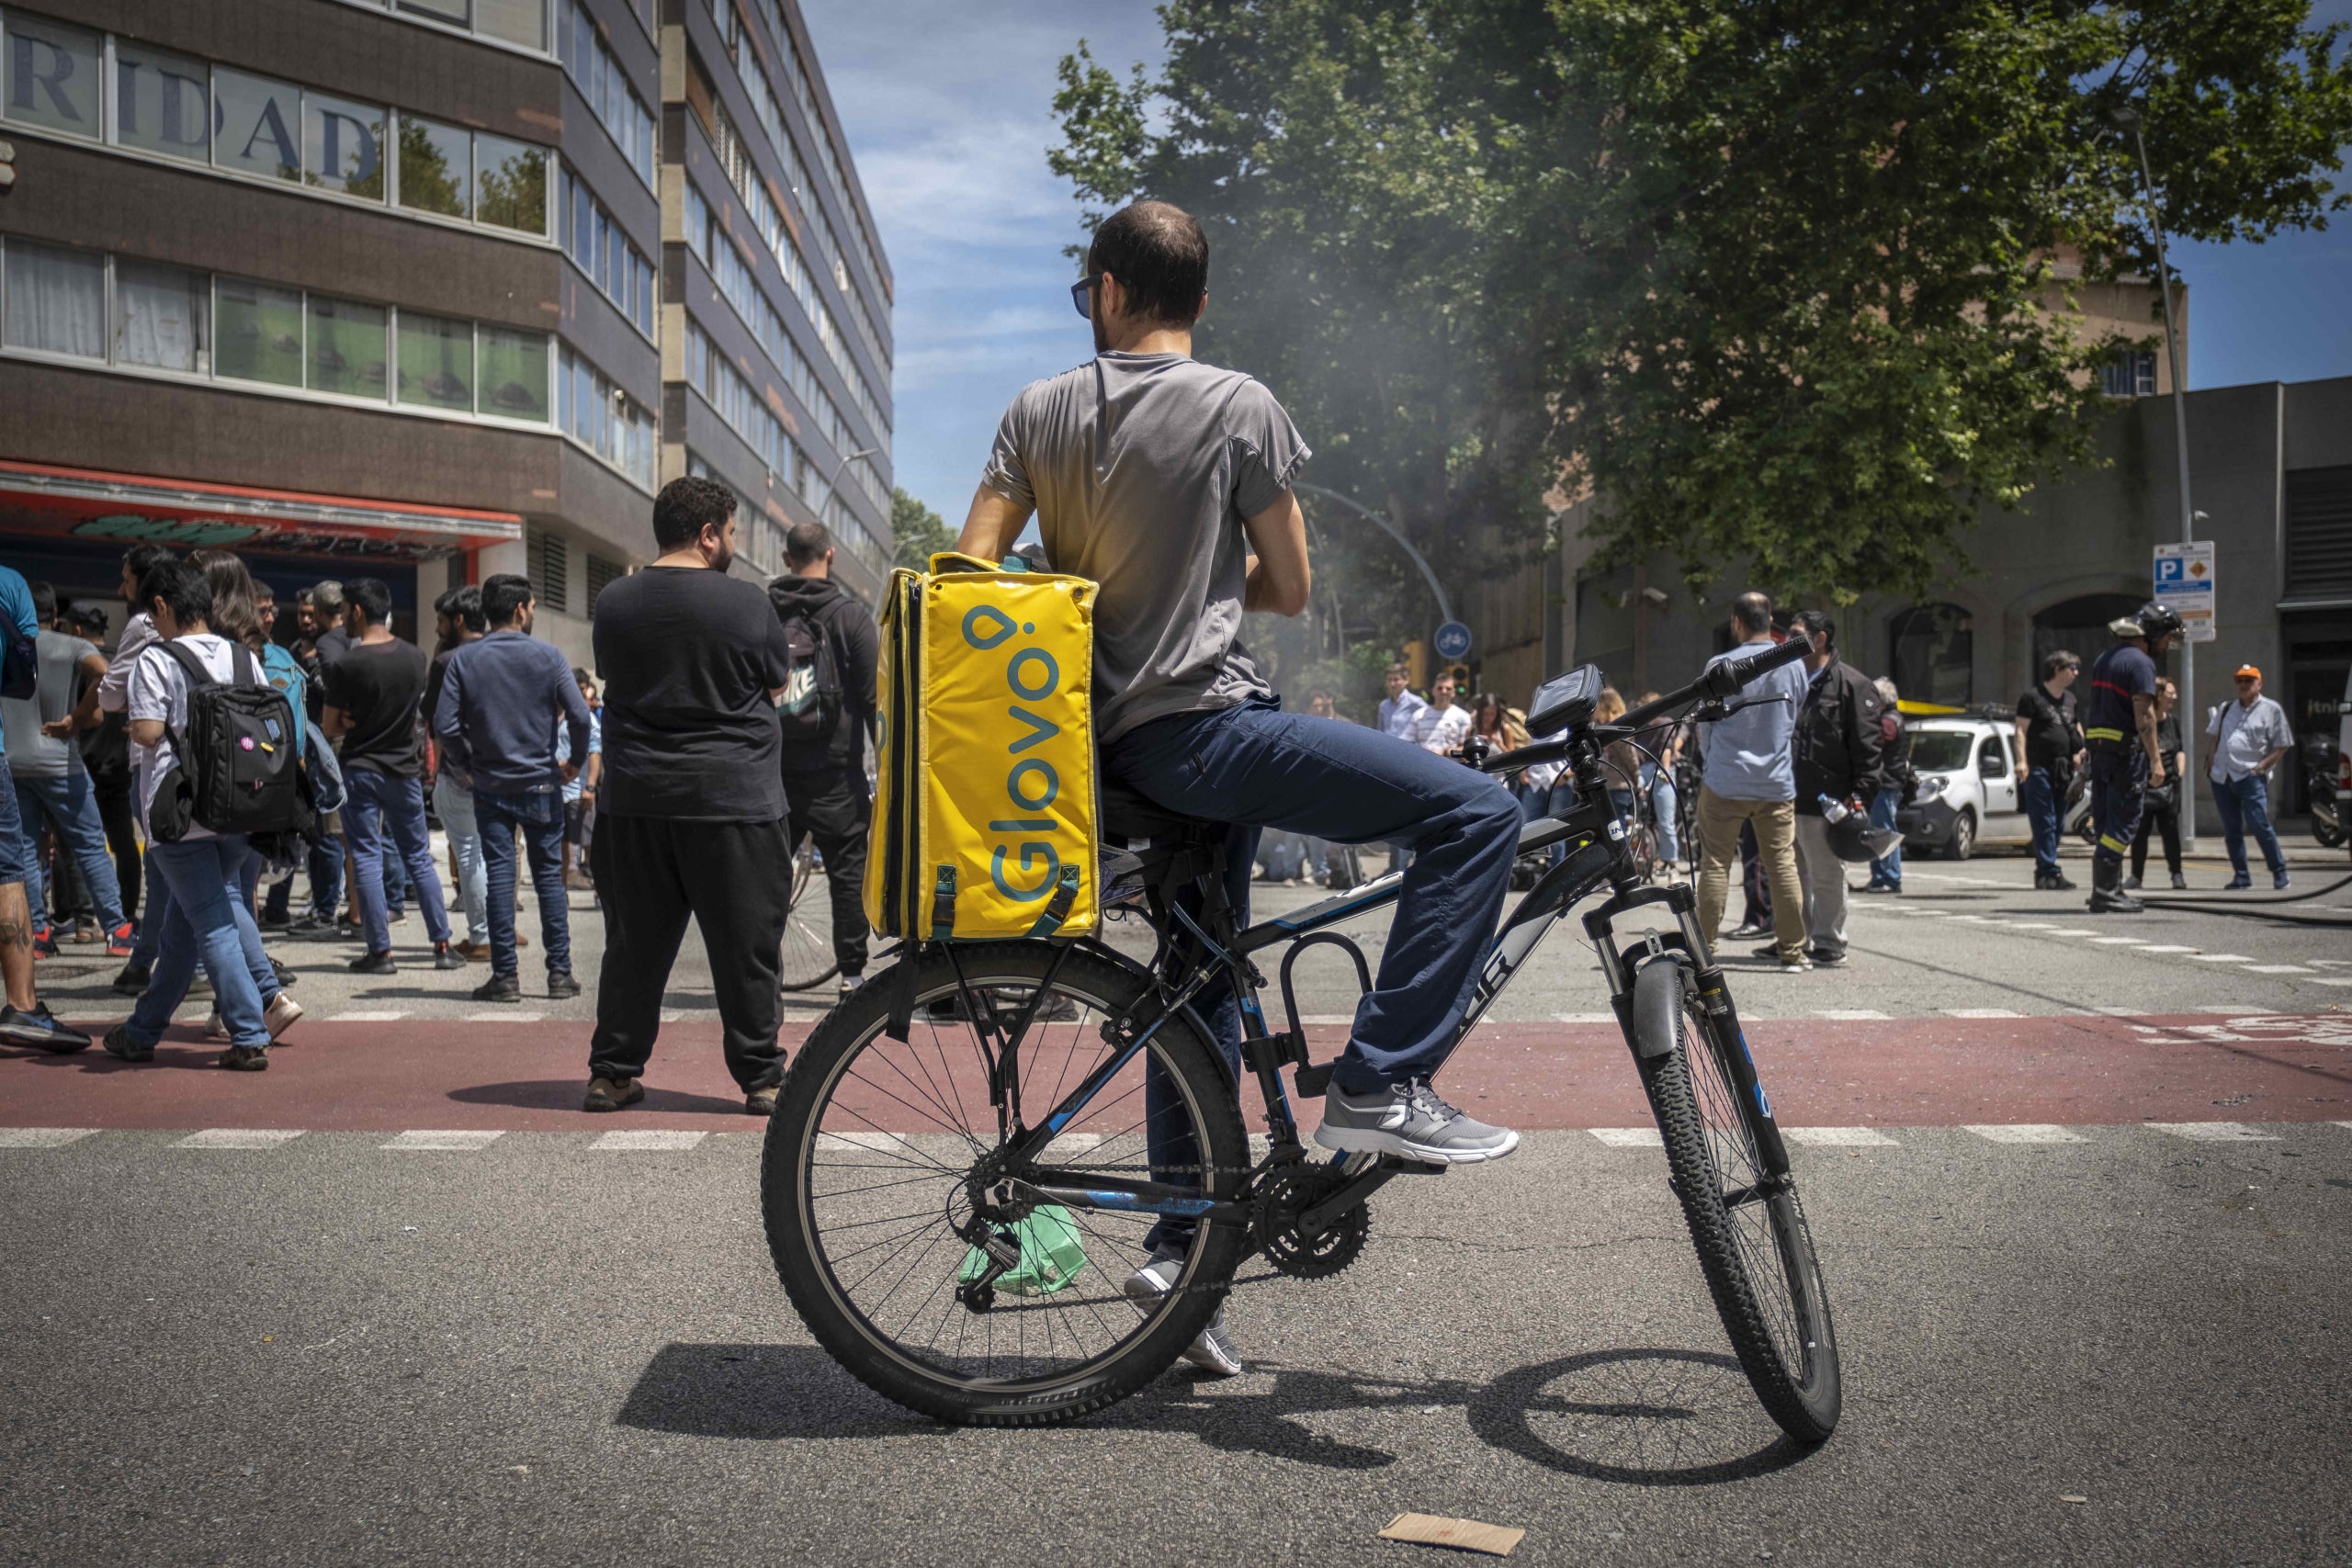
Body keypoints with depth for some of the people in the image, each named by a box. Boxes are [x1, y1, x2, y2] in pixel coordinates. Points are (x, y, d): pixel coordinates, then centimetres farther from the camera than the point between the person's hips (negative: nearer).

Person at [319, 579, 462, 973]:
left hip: (361, 770, -4)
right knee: (419, 857, 12)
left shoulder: (346, 666, -15)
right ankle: (443, 945, 11)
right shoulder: (415, 657, -1)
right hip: (405, 769, 4)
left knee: (366, 859, 3)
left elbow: (330, 727, -7)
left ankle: (380, 952, 3)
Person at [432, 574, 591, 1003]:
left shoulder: (463, 659, 0)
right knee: (549, 875, 6)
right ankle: (559, 972, 6)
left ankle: (505, 975, 2)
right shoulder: (547, 655, -5)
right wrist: (575, 762, 4)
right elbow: (579, 716, -11)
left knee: (499, 876, 3)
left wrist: (465, 769, 7)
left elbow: (444, 725, -6)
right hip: (541, 784, -1)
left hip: (490, 787, 1)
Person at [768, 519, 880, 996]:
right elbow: (872, 698, -6)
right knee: (848, 871, 3)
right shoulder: (852, 616, -5)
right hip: (834, 767, -3)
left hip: (772, 766, 3)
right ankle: (852, 971, 3)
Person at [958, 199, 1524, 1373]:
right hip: (1201, 721, -7)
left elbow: (970, 570, 5)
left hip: (1119, 739, 7)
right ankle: (1378, 1083, -16)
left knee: (1202, 980, 19)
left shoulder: (1040, 411, 8)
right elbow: (1289, 589, 1)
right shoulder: (1238, 407, -4)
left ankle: (1180, 1243, 23)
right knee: (1477, 813, -11)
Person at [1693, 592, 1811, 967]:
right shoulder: (1794, 666, 2)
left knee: (1715, 865, 3)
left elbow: (1704, 725, 2)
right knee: (1783, 865, 7)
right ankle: (1792, 950, 10)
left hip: (1725, 783, -3)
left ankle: (1705, 947, 5)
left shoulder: (1721, 666, -8)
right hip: (1778, 783, 3)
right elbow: (1797, 721, 12)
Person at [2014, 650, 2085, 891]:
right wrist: (2021, 761, -18)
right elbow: (2021, 730, -8)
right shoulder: (2033, 695, -3)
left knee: (2057, 823, 8)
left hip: (2062, 770, 7)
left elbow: (2077, 727, 29)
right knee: (2044, 823, -10)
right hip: (2038, 769, -7)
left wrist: (2079, 751, 10)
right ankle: (2050, 872, -12)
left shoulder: (2070, 698, 18)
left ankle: (2043, 872, 15)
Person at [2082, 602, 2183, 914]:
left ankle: (2113, 890, 17)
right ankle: (2104, 894, -8)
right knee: (2123, 824, -6)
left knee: (2108, 823, 12)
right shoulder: (2140, 662, -12)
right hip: (2127, 752, -9)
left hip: (2100, 748, 9)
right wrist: (2156, 760, -17)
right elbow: (2144, 715, -18)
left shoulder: (2105, 658, 17)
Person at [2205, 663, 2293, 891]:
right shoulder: (2226, 709, 16)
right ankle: (2241, 876, 14)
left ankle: (2279, 872, 3)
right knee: (2231, 829, 7)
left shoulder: (2271, 710, 0)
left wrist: (2261, 767, -11)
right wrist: (2211, 760, 10)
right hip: (2222, 777, 5)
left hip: (2250, 778, -5)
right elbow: (2216, 737, 26)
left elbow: (2282, 746, 0)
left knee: (2259, 825, -11)